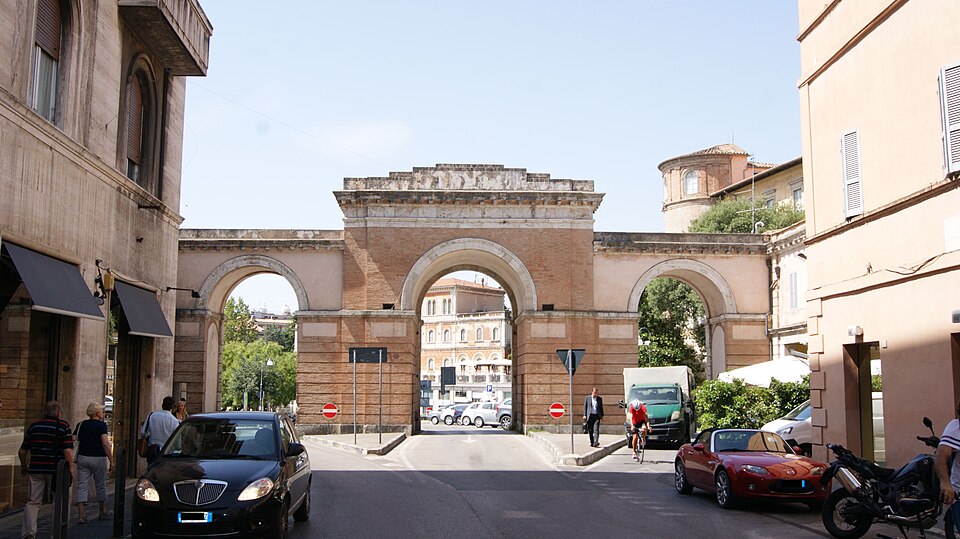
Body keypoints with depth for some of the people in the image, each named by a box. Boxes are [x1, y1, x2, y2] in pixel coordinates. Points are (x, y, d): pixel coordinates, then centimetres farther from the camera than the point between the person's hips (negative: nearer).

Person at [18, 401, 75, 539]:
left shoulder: (33, 426, 8)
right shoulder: (63, 426, -6)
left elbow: (22, 452, 12)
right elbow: (68, 450, -16)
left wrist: (24, 466, 27)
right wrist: (71, 467, -9)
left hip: (36, 469, 3)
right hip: (56, 470, -3)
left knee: (33, 502, 7)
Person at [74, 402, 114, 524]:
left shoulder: (81, 424, 9)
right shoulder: (101, 425, -8)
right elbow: (105, 444, -16)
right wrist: (111, 461, -13)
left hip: (82, 458, 4)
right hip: (98, 458, -4)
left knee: (81, 486, 2)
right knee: (101, 486, 10)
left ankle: (81, 514, -6)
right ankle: (103, 512, 22)